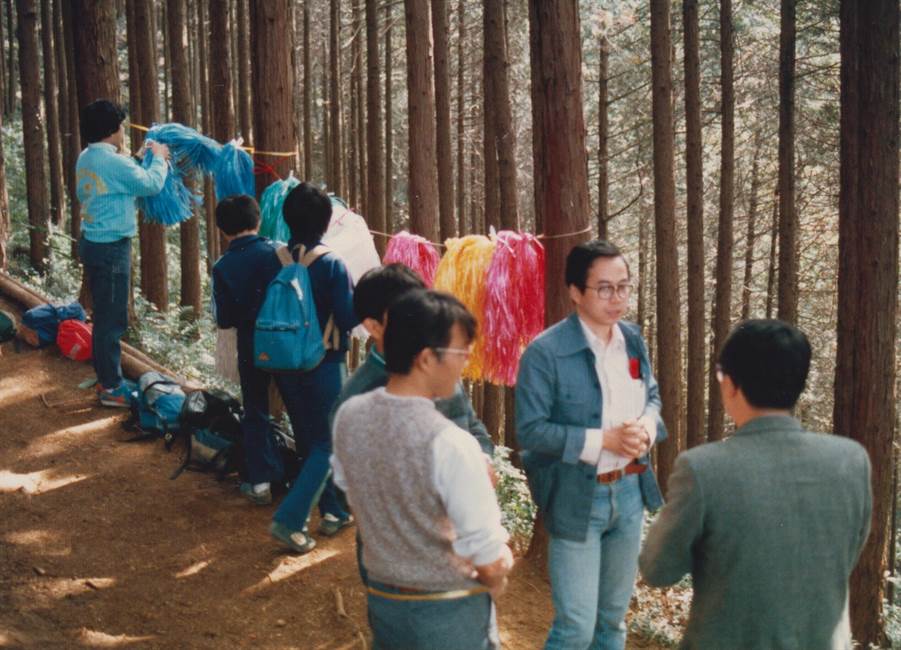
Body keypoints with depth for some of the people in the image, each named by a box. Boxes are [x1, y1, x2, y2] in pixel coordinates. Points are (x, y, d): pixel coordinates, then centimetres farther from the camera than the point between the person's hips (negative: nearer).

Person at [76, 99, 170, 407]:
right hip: (112, 247, -10)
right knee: (113, 319, -2)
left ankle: (107, 378, 27)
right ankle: (112, 388, 5)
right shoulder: (114, 162, -19)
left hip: (93, 242, 10)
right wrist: (159, 157, 6)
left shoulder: (85, 159, 8)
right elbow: (152, 184, -11)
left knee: (104, 315, 18)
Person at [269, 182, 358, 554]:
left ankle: (332, 510, 31)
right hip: (324, 365, -5)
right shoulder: (330, 264, -17)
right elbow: (349, 318, -17)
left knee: (309, 441, 19)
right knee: (327, 444, 5)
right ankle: (289, 520, -6)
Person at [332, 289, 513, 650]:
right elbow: (488, 558, -23)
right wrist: (496, 580, -1)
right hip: (449, 613, -5)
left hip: (382, 599, 5)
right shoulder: (451, 443, -29)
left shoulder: (349, 416, -10)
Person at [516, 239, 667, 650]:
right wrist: (603, 440, -23)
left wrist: (646, 426, -9)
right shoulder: (545, 352, -18)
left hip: (629, 490, 6)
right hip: (576, 498, -6)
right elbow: (530, 430, -18)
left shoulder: (633, 339, 3)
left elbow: (652, 395, 15)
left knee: (613, 616, 19)